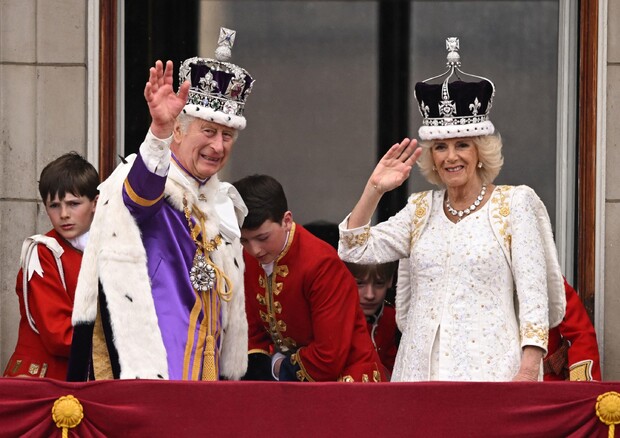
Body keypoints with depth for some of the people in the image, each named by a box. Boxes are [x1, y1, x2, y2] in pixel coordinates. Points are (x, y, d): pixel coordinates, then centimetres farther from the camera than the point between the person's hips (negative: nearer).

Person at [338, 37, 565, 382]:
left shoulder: (515, 203, 4)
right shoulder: (421, 209, 16)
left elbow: (534, 293, -3)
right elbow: (354, 250, 11)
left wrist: (528, 369, -12)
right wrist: (374, 189, 2)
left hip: (489, 367, -4)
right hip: (421, 368, 4)